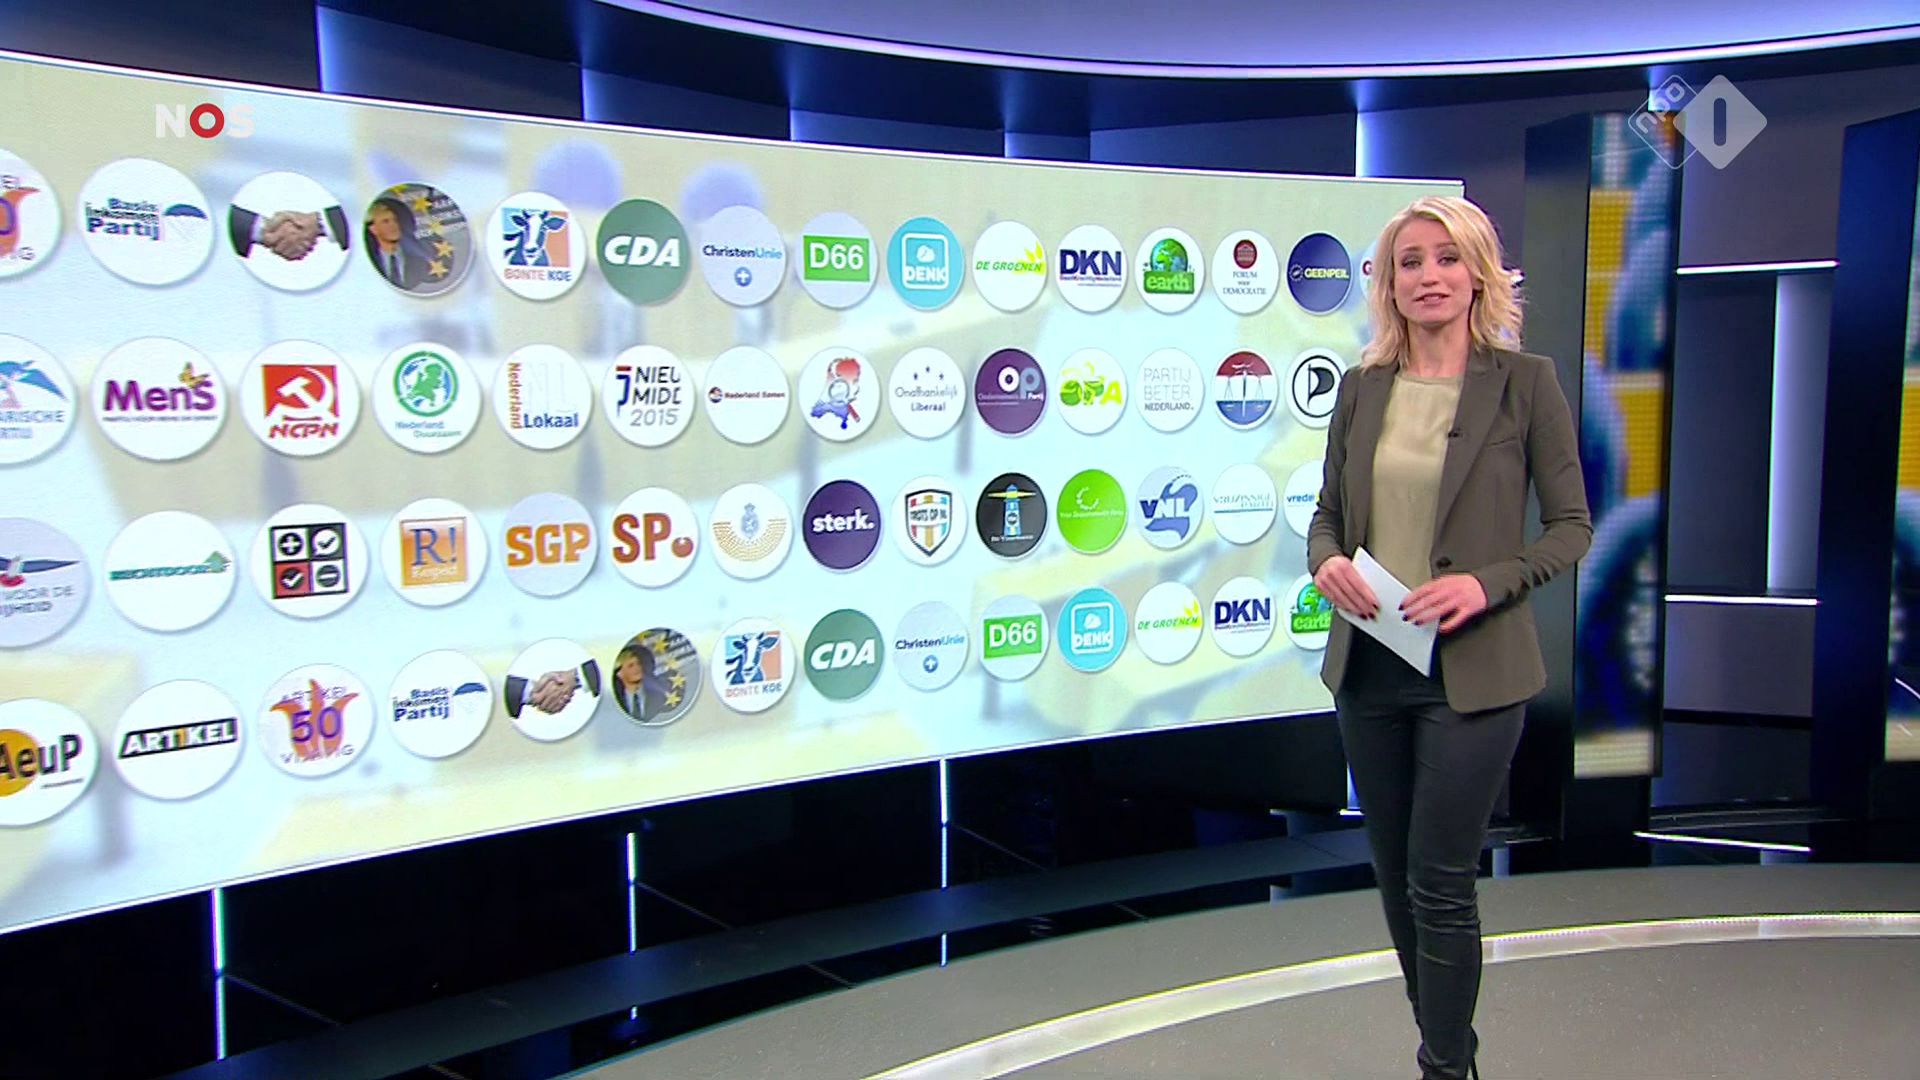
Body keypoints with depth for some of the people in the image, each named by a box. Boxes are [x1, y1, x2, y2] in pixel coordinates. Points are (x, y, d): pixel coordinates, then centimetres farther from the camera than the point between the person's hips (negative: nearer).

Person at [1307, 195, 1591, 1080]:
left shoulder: (1524, 381, -6)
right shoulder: (1363, 387, 5)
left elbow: (1572, 526, -4)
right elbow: (1328, 509, 12)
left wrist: (1488, 582, -20)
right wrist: (1326, 560, -10)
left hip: (1471, 669, -5)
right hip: (1368, 664, 5)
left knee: (1440, 882, -1)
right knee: (1395, 875, 15)